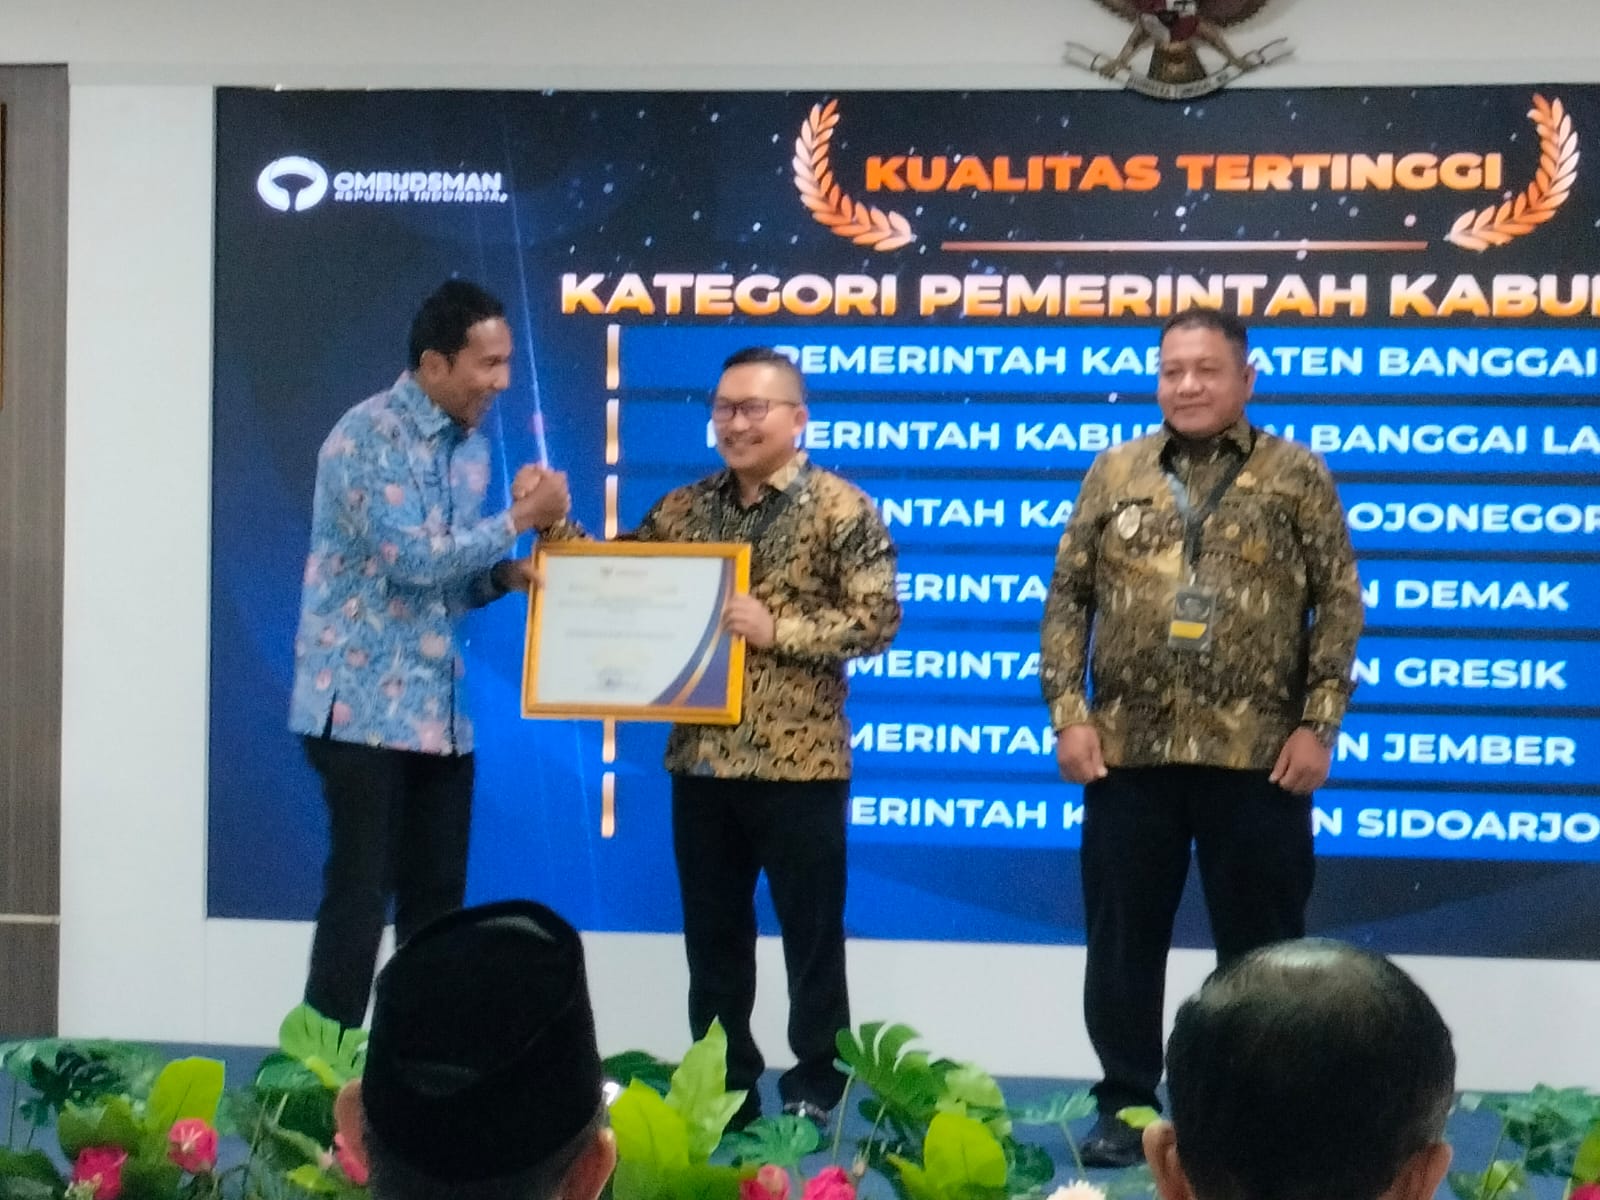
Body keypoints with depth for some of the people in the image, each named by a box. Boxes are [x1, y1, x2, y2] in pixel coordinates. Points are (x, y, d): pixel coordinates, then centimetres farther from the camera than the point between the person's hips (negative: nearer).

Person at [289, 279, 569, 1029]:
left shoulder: (470, 445, 12)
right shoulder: (368, 436, -13)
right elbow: (411, 558, -21)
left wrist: (506, 575, -3)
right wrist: (521, 520, -14)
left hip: (440, 712, 8)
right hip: (364, 707, -7)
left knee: (437, 899, 8)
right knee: (360, 896, -7)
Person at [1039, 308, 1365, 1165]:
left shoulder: (1297, 477, 2)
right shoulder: (1115, 474, 9)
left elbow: (1339, 603, 0)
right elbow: (1068, 599, 8)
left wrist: (1318, 723, -8)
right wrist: (1068, 711, -2)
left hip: (1257, 755, -2)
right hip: (1129, 751, 2)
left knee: (1260, 942, 6)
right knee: (1123, 938, 7)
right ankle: (1126, 1105, 19)